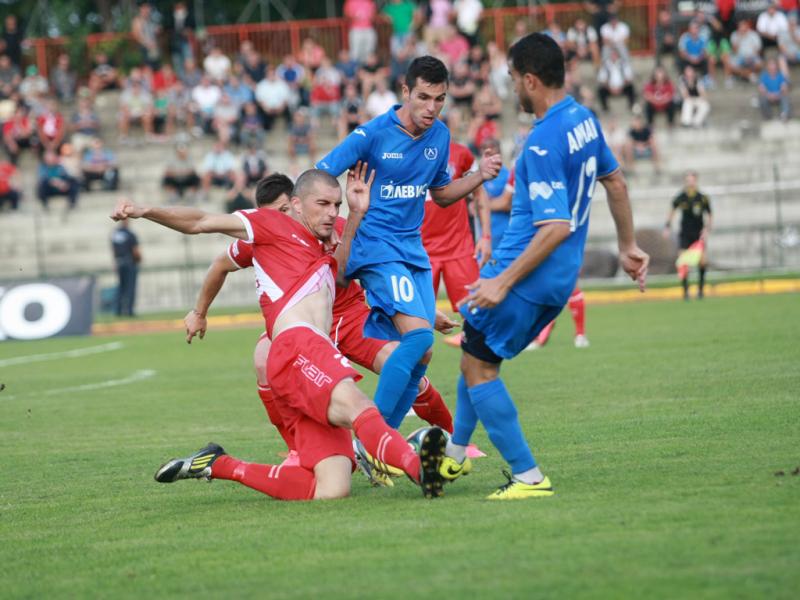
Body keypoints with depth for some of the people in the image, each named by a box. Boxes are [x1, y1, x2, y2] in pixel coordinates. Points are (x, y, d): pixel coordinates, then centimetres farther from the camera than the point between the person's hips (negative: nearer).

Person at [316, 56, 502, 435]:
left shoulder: (440, 136, 6)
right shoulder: (372, 134, -13)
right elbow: (318, 179, -11)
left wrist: (480, 175, 5)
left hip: (413, 251, 7)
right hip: (375, 247, -7)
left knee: (420, 354, 1)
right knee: (418, 335, -24)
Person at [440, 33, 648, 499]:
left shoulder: (543, 144, -22)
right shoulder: (585, 120, 6)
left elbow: (557, 226, -26)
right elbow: (616, 183, 19)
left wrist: (503, 282, -24)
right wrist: (628, 246, 30)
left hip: (528, 277, -10)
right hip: (562, 279, 10)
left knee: (479, 368, -2)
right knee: (477, 352, 23)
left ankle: (529, 477, -3)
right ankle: (455, 455, 32)